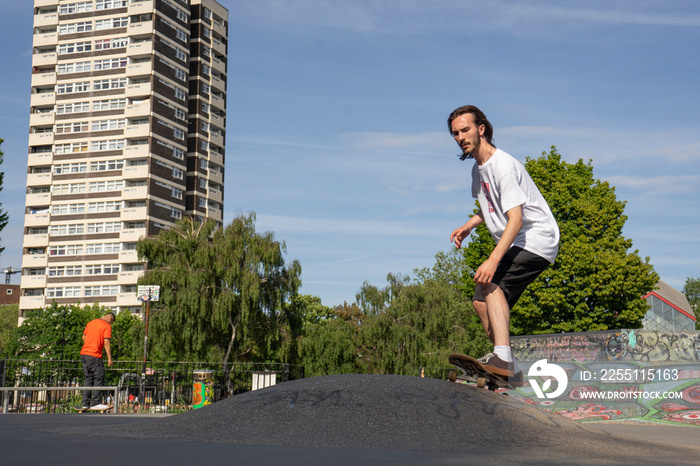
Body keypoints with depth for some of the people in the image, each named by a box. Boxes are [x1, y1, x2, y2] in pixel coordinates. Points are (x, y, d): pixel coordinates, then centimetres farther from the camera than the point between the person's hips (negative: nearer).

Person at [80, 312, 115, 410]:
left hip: (84, 354, 7)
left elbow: (84, 337, 20)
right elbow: (106, 342, -12)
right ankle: (95, 403, -5)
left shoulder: (90, 323, 17)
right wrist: (109, 358, -11)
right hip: (95, 355, -7)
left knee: (88, 379, 13)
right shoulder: (107, 326, -4)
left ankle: (86, 403, 11)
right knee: (99, 379, -1)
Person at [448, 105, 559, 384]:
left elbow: (516, 219, -28)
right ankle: (511, 371, 12)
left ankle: (502, 357, -39)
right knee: (481, 301, 7)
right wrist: (469, 226, 7)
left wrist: (493, 260, -37)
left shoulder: (503, 165, -19)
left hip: (537, 239, -10)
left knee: (491, 284, -29)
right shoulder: (478, 168, 11)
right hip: (517, 244, 10)